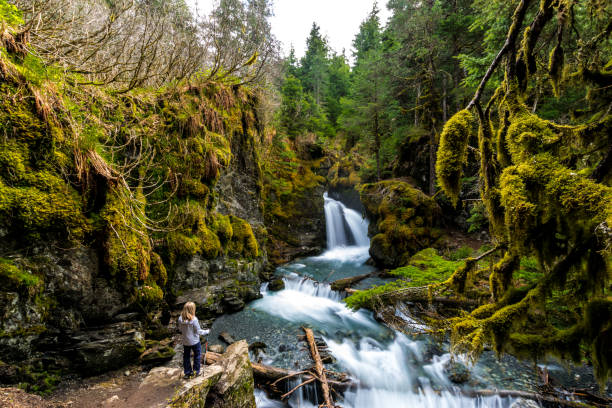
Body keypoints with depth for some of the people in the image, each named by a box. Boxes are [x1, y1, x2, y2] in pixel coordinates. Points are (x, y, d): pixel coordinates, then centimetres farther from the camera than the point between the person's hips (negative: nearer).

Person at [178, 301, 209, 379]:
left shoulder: (180, 319, -13)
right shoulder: (194, 319, -26)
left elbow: (180, 329, 3)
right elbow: (198, 331, -18)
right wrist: (207, 331, -2)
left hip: (185, 342, 4)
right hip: (195, 342, -4)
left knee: (186, 356, 20)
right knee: (197, 355, 17)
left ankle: (188, 373, 30)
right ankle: (196, 372, 25)